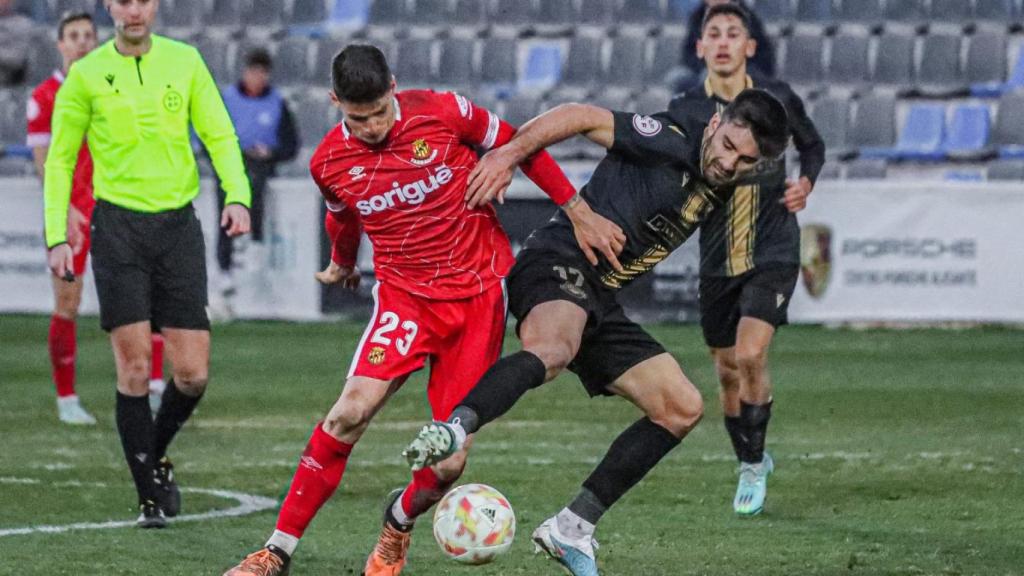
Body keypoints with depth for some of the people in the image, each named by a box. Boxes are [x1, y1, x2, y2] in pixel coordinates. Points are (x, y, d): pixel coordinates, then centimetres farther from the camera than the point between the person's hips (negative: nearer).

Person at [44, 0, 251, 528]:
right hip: (118, 226, -2)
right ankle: (151, 496, 4)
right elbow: (60, 160, 7)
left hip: (178, 224, 2)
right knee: (134, 369, -7)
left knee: (192, 374, -2)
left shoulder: (184, 61, 6)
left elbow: (220, 136, 7)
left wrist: (236, 195, -11)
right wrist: (57, 236, -1)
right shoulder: (86, 74, 2)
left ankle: (155, 455, 27)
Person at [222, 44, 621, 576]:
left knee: (450, 461, -7)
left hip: (478, 292, -1)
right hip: (403, 292, 1)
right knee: (352, 409, -24)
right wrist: (342, 265, 38)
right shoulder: (329, 164, -4)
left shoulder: (443, 113, -11)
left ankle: (398, 523, 29)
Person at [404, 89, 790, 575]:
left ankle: (571, 528, 5)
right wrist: (510, 153, -26)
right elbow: (585, 117, -17)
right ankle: (453, 429, -65)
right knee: (552, 350, -41)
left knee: (682, 408, 5)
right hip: (557, 265, -9)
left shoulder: (721, 188, 13)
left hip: (599, 300, 9)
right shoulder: (673, 142, -11)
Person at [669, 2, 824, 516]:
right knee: (727, 372, 10)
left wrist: (806, 182, -3)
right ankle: (749, 463, 33)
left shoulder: (777, 99, -2)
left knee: (750, 357, -18)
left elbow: (813, 145, 17)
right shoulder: (686, 111, -3)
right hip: (717, 258, 2)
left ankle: (753, 464, -1)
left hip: (772, 251, -2)